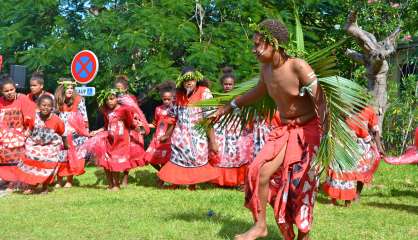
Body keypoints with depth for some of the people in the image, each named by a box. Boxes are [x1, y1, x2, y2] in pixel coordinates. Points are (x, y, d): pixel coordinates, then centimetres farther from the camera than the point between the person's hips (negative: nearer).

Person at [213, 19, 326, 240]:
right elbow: (258, 92, 22)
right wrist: (227, 108, 30)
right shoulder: (266, 68, 2)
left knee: (302, 187, -3)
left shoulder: (298, 66, -20)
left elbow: (320, 100, -24)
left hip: (306, 130, -6)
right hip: (284, 130, 6)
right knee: (258, 170, -10)